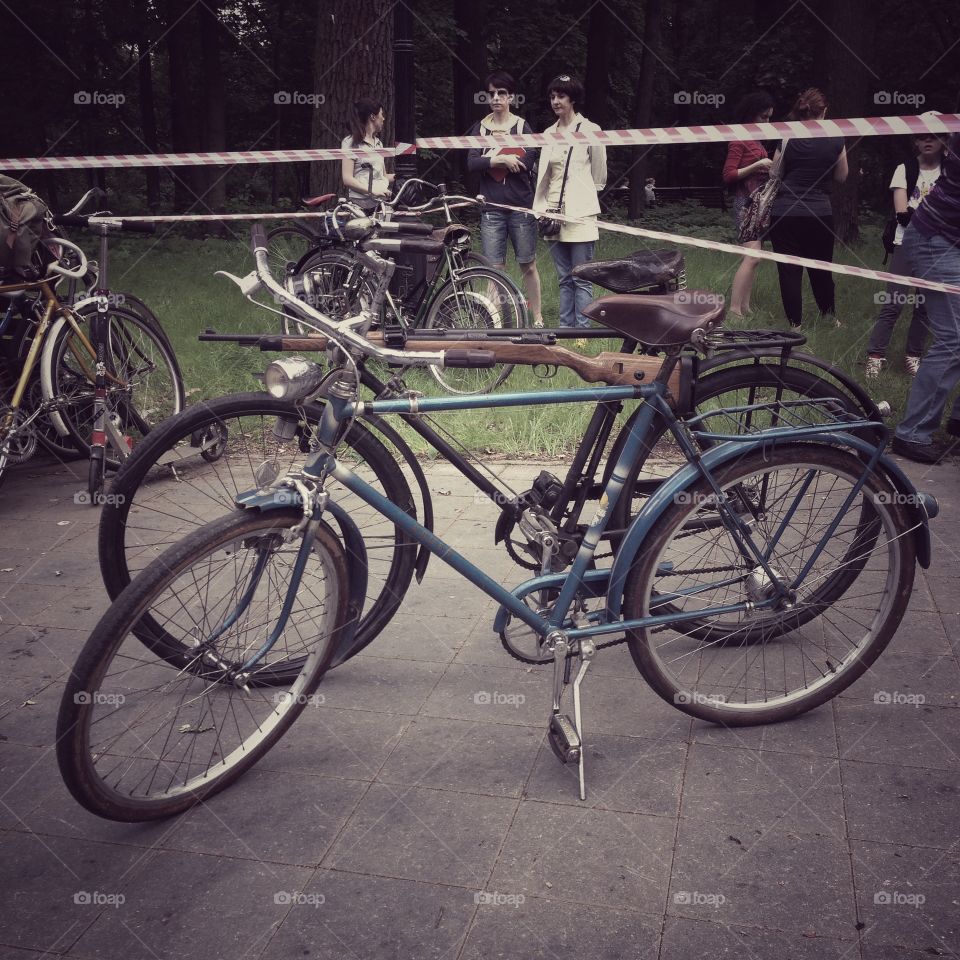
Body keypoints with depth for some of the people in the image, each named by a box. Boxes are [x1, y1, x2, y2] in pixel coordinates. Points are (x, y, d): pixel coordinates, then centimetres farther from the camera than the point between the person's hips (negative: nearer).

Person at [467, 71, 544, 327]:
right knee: (495, 268, 0)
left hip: (521, 207, -1)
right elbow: (472, 163, -6)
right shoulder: (480, 128, 8)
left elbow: (527, 163, -11)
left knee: (528, 265, 5)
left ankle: (537, 317, 15)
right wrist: (502, 159, -17)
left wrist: (489, 160, -9)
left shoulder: (522, 126, 3)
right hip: (491, 207, 1)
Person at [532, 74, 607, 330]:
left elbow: (599, 175, 5)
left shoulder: (590, 130, -2)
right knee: (564, 279, 9)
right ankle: (565, 328, 14)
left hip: (580, 213, -5)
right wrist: (541, 208, 6)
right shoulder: (548, 133, 13)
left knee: (581, 279, -4)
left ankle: (583, 330, 0)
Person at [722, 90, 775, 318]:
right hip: (746, 203, -10)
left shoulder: (756, 141, 18)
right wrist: (756, 166, -18)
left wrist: (769, 168, 9)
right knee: (752, 257, -19)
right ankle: (734, 310, -23)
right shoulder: (739, 141, -8)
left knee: (751, 257, 6)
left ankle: (745, 307, 7)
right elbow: (728, 175, -13)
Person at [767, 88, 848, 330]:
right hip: (819, 213, 2)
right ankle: (830, 315, 31)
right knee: (821, 267, 18)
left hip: (785, 212, -2)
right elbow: (841, 177, 11)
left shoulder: (787, 139, -5)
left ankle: (795, 323, 5)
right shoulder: (835, 141, -1)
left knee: (789, 269, 4)